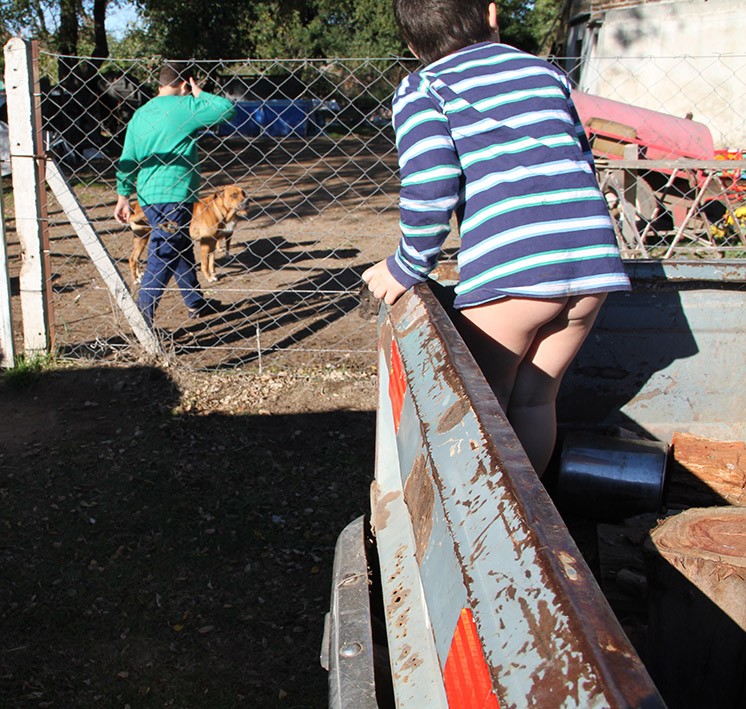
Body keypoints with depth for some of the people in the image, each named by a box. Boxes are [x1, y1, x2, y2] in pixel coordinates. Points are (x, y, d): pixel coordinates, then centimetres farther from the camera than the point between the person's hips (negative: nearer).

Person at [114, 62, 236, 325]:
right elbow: (228, 109, -11)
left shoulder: (140, 114, 13)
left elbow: (127, 159, 13)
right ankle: (142, 319, -4)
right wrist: (200, 95, 4)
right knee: (162, 259, -5)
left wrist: (123, 197, 18)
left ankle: (196, 302, 38)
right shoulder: (185, 106, -9)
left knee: (181, 250, 23)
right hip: (173, 197, -9)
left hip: (147, 195, 9)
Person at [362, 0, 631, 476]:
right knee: (535, 399, 18)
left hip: (509, 270, -5)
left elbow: (429, 190, -9)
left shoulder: (421, 90, 6)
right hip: (594, 259, 5)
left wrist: (408, 269, 3)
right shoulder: (545, 71, 21)